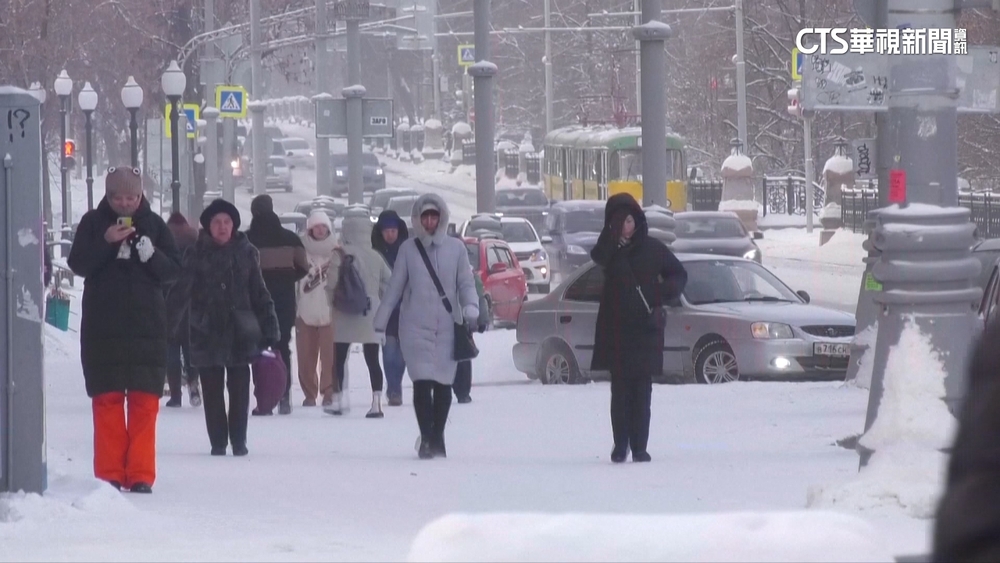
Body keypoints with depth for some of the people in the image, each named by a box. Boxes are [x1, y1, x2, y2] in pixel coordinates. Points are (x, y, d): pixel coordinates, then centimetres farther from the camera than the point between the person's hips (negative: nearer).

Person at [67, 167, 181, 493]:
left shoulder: (153, 224, 6)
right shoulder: (93, 223, 4)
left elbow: (174, 270, 3)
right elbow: (77, 264, -4)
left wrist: (151, 255, -16)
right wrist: (106, 242, -17)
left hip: (147, 327, 1)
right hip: (102, 328, -1)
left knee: (145, 402, -2)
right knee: (107, 400, -1)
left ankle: (140, 475, 1)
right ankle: (109, 474, 4)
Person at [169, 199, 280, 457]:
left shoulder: (246, 253, 3)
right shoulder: (197, 255, 0)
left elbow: (259, 294, 6)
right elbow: (180, 291, -6)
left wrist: (269, 330, 2)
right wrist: (167, 323, -15)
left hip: (240, 332, 0)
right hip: (207, 333, 0)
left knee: (239, 389, 4)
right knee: (212, 391, 4)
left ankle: (238, 441, 14)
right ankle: (218, 442, 12)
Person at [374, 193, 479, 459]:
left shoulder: (456, 248, 3)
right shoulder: (408, 249, 4)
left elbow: (466, 283, 5)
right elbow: (395, 288, 9)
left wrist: (471, 307, -15)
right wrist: (380, 322, 8)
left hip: (447, 326, 1)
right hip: (415, 326, -1)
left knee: (443, 384, 5)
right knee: (423, 382, -13)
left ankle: (437, 438, 18)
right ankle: (427, 438, -11)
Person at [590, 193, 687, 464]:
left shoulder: (652, 248, 2)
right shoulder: (610, 248, 0)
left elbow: (679, 274, 11)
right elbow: (598, 258, -23)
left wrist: (664, 294, -6)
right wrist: (613, 234, -33)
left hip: (646, 329, 0)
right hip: (616, 330, 0)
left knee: (642, 392, 2)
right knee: (620, 390, 0)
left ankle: (639, 447, 5)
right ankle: (620, 445, 6)